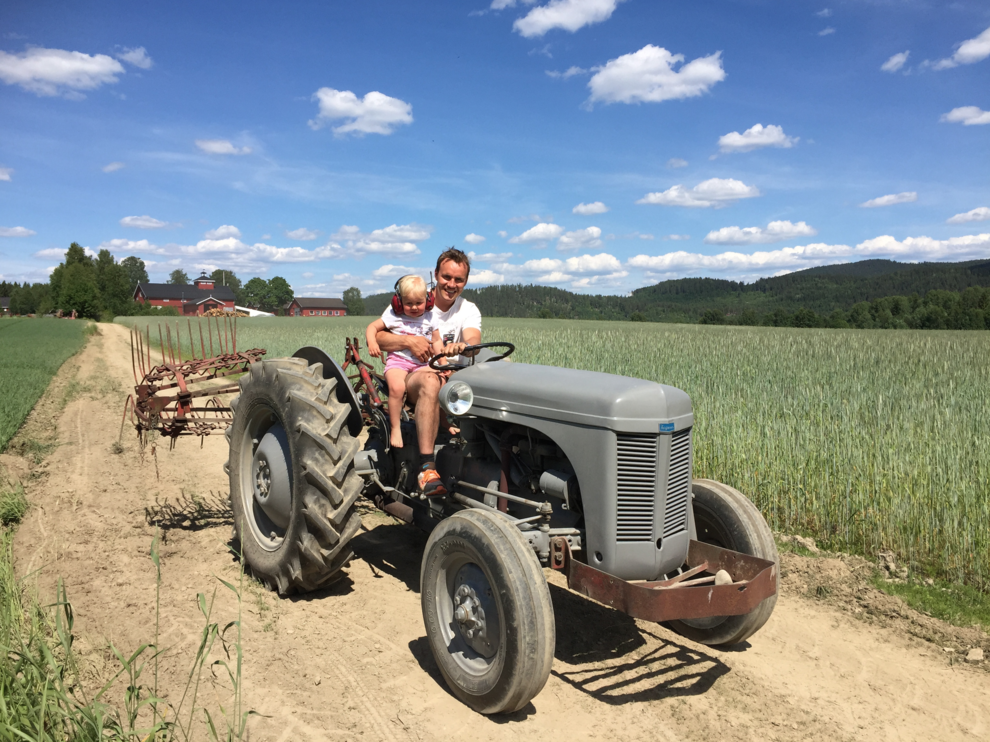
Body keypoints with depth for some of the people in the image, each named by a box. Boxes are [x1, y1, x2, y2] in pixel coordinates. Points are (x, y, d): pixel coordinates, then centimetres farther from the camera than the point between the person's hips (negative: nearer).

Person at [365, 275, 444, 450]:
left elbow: (436, 342, 13)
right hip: (398, 359, -3)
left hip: (421, 363, 3)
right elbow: (373, 327, 4)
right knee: (397, 387, -32)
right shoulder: (394, 316, 2)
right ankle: (395, 429, -19)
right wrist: (372, 342, -18)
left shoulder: (429, 318, 10)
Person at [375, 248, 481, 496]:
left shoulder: (468, 310, 5)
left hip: (449, 377, 3)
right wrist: (409, 341, -26)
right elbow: (375, 338, -8)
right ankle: (426, 467, -46)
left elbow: (474, 341, -17)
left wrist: (461, 346, -42)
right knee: (431, 382, -40)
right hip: (410, 377, -3)